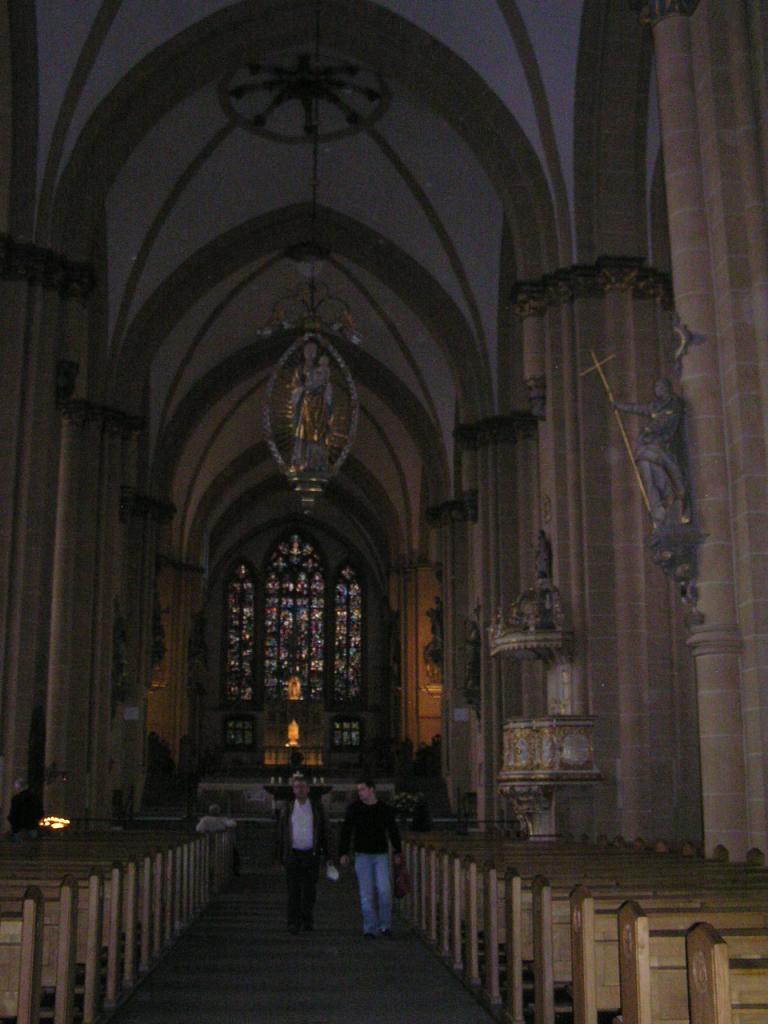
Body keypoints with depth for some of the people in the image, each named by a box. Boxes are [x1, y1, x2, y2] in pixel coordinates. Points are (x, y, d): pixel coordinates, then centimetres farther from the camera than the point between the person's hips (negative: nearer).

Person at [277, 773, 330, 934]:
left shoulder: (316, 807, 2)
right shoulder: (287, 807, 3)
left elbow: (324, 830, 5)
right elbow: (281, 832, 6)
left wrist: (326, 852, 1)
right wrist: (281, 854, 3)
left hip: (311, 854, 0)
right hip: (293, 854, 0)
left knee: (310, 890, 4)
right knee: (294, 890, -4)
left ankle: (307, 920, 18)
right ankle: (294, 924, -1)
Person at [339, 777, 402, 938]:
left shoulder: (385, 809, 1)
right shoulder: (354, 808, 0)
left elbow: (393, 831, 11)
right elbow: (346, 832, 3)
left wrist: (397, 852, 7)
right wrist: (343, 853, -2)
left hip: (381, 854, 0)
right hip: (362, 855, 0)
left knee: (384, 890, -9)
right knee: (366, 893, 0)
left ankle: (385, 926, 7)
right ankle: (369, 929, 8)